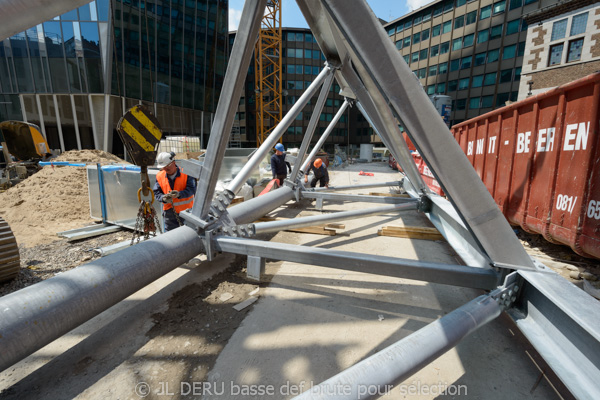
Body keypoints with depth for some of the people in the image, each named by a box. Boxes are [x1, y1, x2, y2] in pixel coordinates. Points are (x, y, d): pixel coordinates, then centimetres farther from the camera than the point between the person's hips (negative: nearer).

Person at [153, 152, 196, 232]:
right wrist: (163, 198, -22)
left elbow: (191, 189, -15)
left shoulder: (185, 173, -9)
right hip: (170, 211, 2)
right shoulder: (160, 176, 1)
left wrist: (179, 194, -31)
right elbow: (156, 193, 0)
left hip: (186, 210, -2)